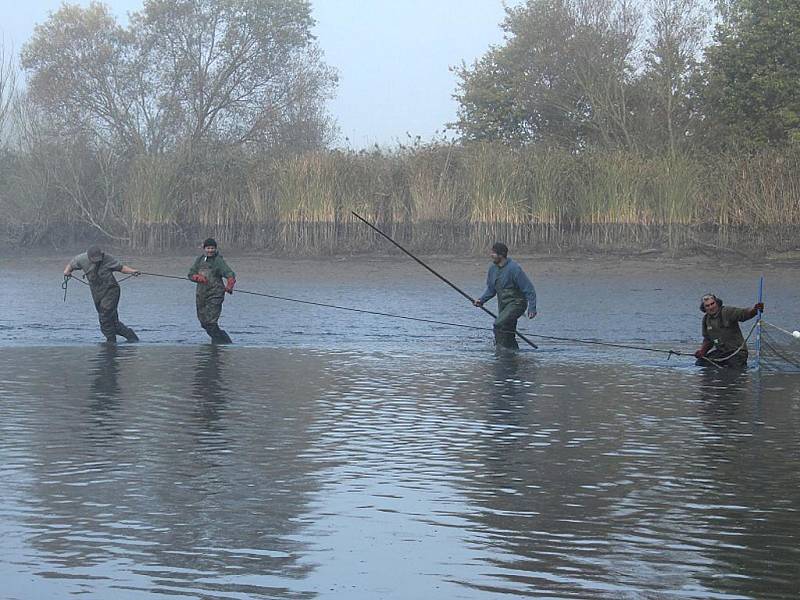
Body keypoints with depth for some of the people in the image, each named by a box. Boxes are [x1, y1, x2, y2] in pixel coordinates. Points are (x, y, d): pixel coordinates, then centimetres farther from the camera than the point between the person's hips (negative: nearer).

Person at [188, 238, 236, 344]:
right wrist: (199, 278, -13)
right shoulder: (200, 259, 9)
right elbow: (191, 274, 9)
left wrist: (229, 287, -35)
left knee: (211, 322, -16)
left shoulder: (219, 261, -7)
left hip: (215, 296, -7)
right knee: (204, 322, 13)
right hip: (201, 295, 7)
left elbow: (230, 275, -17)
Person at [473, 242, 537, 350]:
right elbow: (491, 289, 18)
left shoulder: (514, 268, -20)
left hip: (516, 304, -8)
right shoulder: (493, 269, 4)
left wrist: (532, 308, -24)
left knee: (499, 324, -26)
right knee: (508, 336, 12)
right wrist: (482, 300, 1)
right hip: (503, 305, 8)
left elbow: (529, 289, -19)